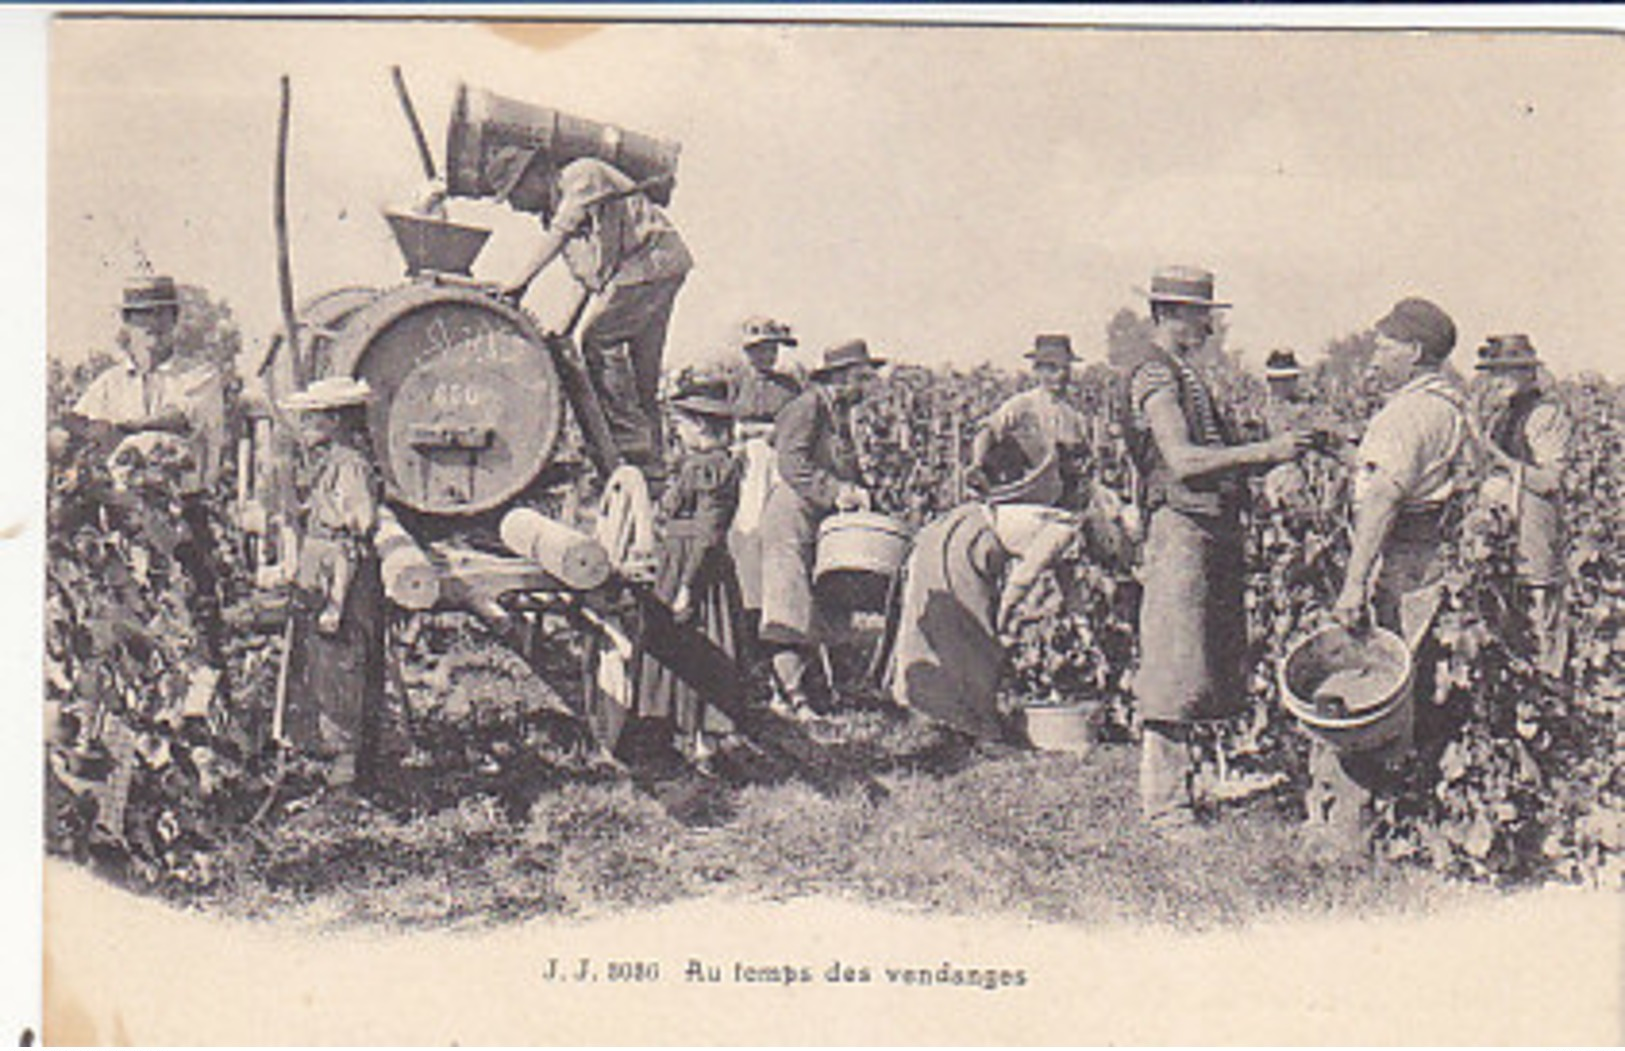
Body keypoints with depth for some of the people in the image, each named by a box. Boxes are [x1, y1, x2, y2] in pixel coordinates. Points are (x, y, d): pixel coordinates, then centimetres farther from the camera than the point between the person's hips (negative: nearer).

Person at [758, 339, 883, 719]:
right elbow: (791, 463, -18)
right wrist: (834, 491, -24)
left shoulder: (840, 414, 19)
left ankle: (783, 692, 8)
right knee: (790, 613, -10)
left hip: (820, 523, 9)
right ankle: (794, 698, -14)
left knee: (809, 615, 5)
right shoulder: (808, 406, -7)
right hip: (792, 520, -9)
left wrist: (856, 493, 2)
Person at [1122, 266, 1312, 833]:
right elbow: (1182, 461, -22)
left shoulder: (1184, 373, 20)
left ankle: (1171, 791, 19)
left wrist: (1277, 450, 10)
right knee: (1172, 673, -7)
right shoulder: (1155, 375, -11)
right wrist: (1265, 452, -21)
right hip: (1180, 529, -10)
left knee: (1198, 673, 12)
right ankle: (1166, 807, -4)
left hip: (1212, 529, 10)